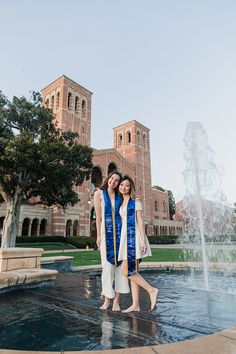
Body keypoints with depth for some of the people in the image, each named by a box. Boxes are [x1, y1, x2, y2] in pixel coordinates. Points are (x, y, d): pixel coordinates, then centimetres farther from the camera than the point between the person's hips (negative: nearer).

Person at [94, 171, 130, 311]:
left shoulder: (119, 196, 13)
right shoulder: (99, 193, 5)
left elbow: (123, 214, 12)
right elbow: (98, 216, 0)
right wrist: (98, 236, -4)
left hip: (119, 231, 3)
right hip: (106, 231, -2)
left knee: (120, 264, 0)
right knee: (108, 265, -1)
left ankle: (117, 299, 10)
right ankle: (107, 299, 14)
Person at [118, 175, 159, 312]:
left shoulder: (135, 201, -2)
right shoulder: (121, 203, 18)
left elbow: (140, 221, -8)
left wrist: (143, 241, -14)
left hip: (133, 236, -7)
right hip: (125, 237, 7)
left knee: (127, 270, -12)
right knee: (132, 271, 7)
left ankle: (152, 290, -1)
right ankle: (135, 304, 13)